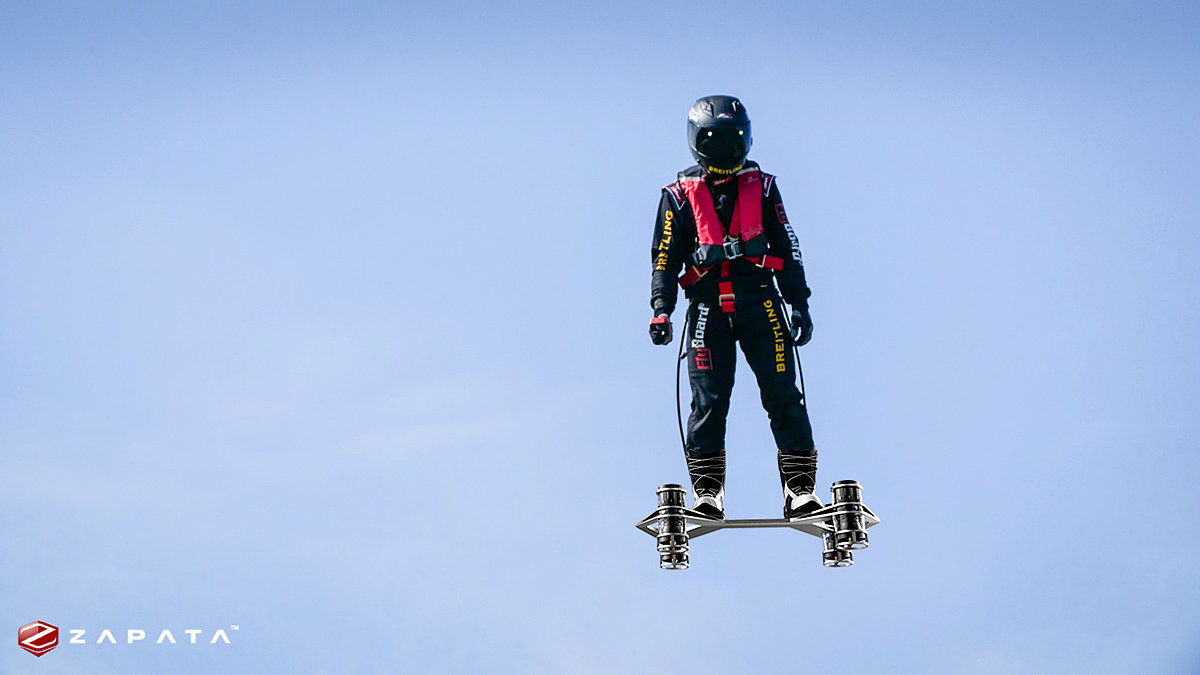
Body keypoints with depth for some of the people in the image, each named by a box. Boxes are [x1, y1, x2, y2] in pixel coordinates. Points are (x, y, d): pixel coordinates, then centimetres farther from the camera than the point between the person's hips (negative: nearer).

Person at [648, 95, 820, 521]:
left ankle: (800, 490, -3)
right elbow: (664, 257, 8)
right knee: (709, 401, -6)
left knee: (783, 395, -5)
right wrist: (661, 309, -6)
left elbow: (787, 247, 15)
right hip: (708, 306, -1)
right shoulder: (680, 195, 10)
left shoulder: (761, 186, 14)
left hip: (760, 302, 1)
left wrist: (799, 303, 8)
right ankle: (707, 493, -1)